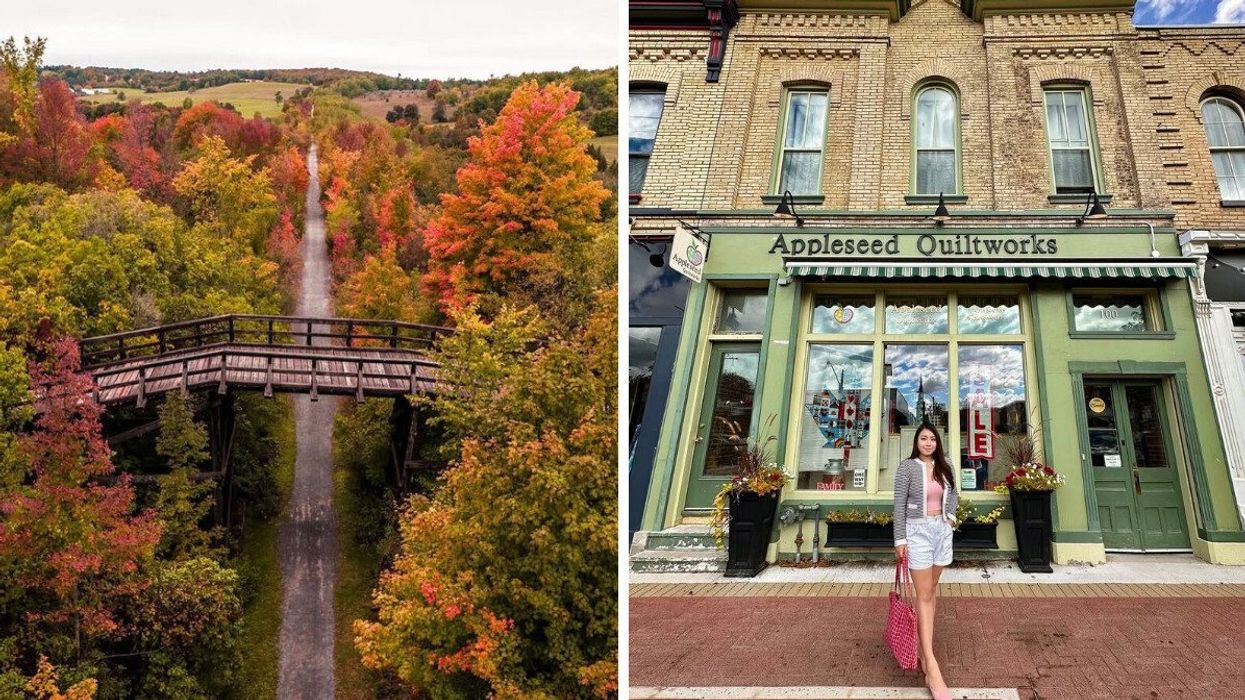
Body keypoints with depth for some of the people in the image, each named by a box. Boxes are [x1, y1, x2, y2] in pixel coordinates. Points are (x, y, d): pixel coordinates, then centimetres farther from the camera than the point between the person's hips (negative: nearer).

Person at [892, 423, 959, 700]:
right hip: (918, 530, -6)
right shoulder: (907, 467, -7)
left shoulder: (943, 468, 8)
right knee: (924, 595, -9)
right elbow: (899, 505, -8)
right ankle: (931, 669, -14)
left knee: (932, 588, 11)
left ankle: (923, 641, 26)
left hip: (942, 530, 6)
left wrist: (951, 514, 8)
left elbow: (953, 493, 26)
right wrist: (900, 539, -12)